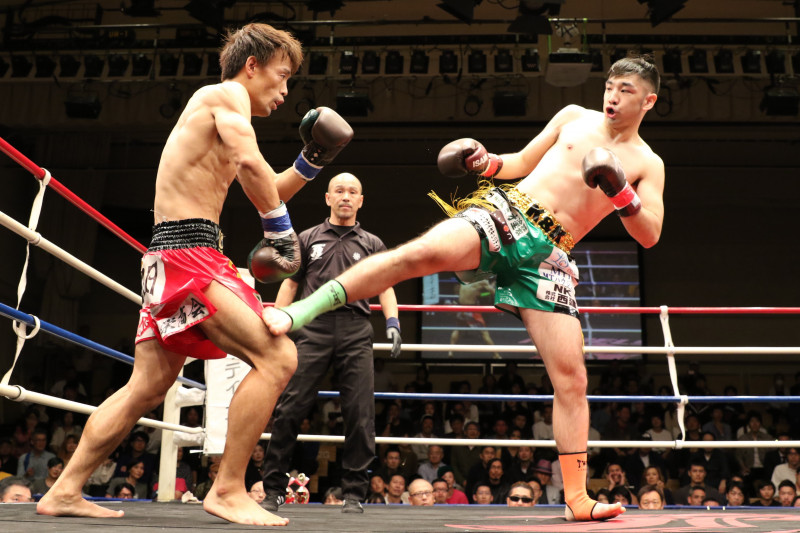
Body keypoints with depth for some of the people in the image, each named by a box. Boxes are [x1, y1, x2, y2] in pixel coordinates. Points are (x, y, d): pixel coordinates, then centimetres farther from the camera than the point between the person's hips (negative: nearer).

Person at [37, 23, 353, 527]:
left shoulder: (217, 108, 27)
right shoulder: (228, 94, -2)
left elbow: (266, 190, 31)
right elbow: (251, 163, -21)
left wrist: (311, 161, 20)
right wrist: (282, 231, -12)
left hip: (173, 258, 10)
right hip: (189, 252, -10)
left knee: (147, 388, 15)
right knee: (277, 357, -17)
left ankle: (65, 491, 22)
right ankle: (228, 491, -11)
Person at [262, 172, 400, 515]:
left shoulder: (371, 244, 18)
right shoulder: (308, 239, 18)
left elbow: (385, 288, 12)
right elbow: (290, 284, 16)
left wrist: (392, 323, -4)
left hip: (356, 332, 1)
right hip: (313, 329, 0)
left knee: (359, 415, -4)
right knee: (290, 409, -6)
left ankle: (354, 493, 6)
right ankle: (274, 490, 4)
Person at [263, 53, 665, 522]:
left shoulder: (647, 164, 12)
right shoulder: (574, 117, 16)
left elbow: (650, 235, 4)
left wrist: (622, 193, -14)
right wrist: (484, 161, 2)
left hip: (548, 256, 1)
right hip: (505, 211, 0)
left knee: (572, 378, -6)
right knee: (421, 253, -31)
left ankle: (577, 500, 6)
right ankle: (300, 312, -29)